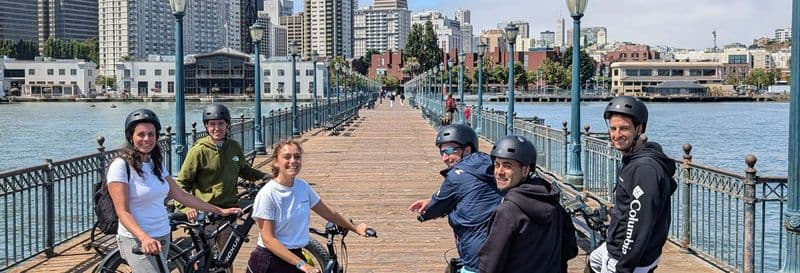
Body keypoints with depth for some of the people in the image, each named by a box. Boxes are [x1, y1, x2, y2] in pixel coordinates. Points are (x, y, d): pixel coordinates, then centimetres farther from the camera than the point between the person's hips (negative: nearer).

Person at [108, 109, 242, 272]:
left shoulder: (156, 165, 10)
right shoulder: (121, 166, -11)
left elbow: (181, 195, 12)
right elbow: (123, 212, -17)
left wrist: (220, 211, 10)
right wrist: (145, 238, -34)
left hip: (162, 239, 7)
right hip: (138, 241, -7)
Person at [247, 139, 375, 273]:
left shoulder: (303, 186, 0)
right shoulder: (267, 194, -16)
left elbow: (327, 212, 15)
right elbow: (268, 240, -18)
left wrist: (355, 228, 24)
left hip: (295, 256, 5)